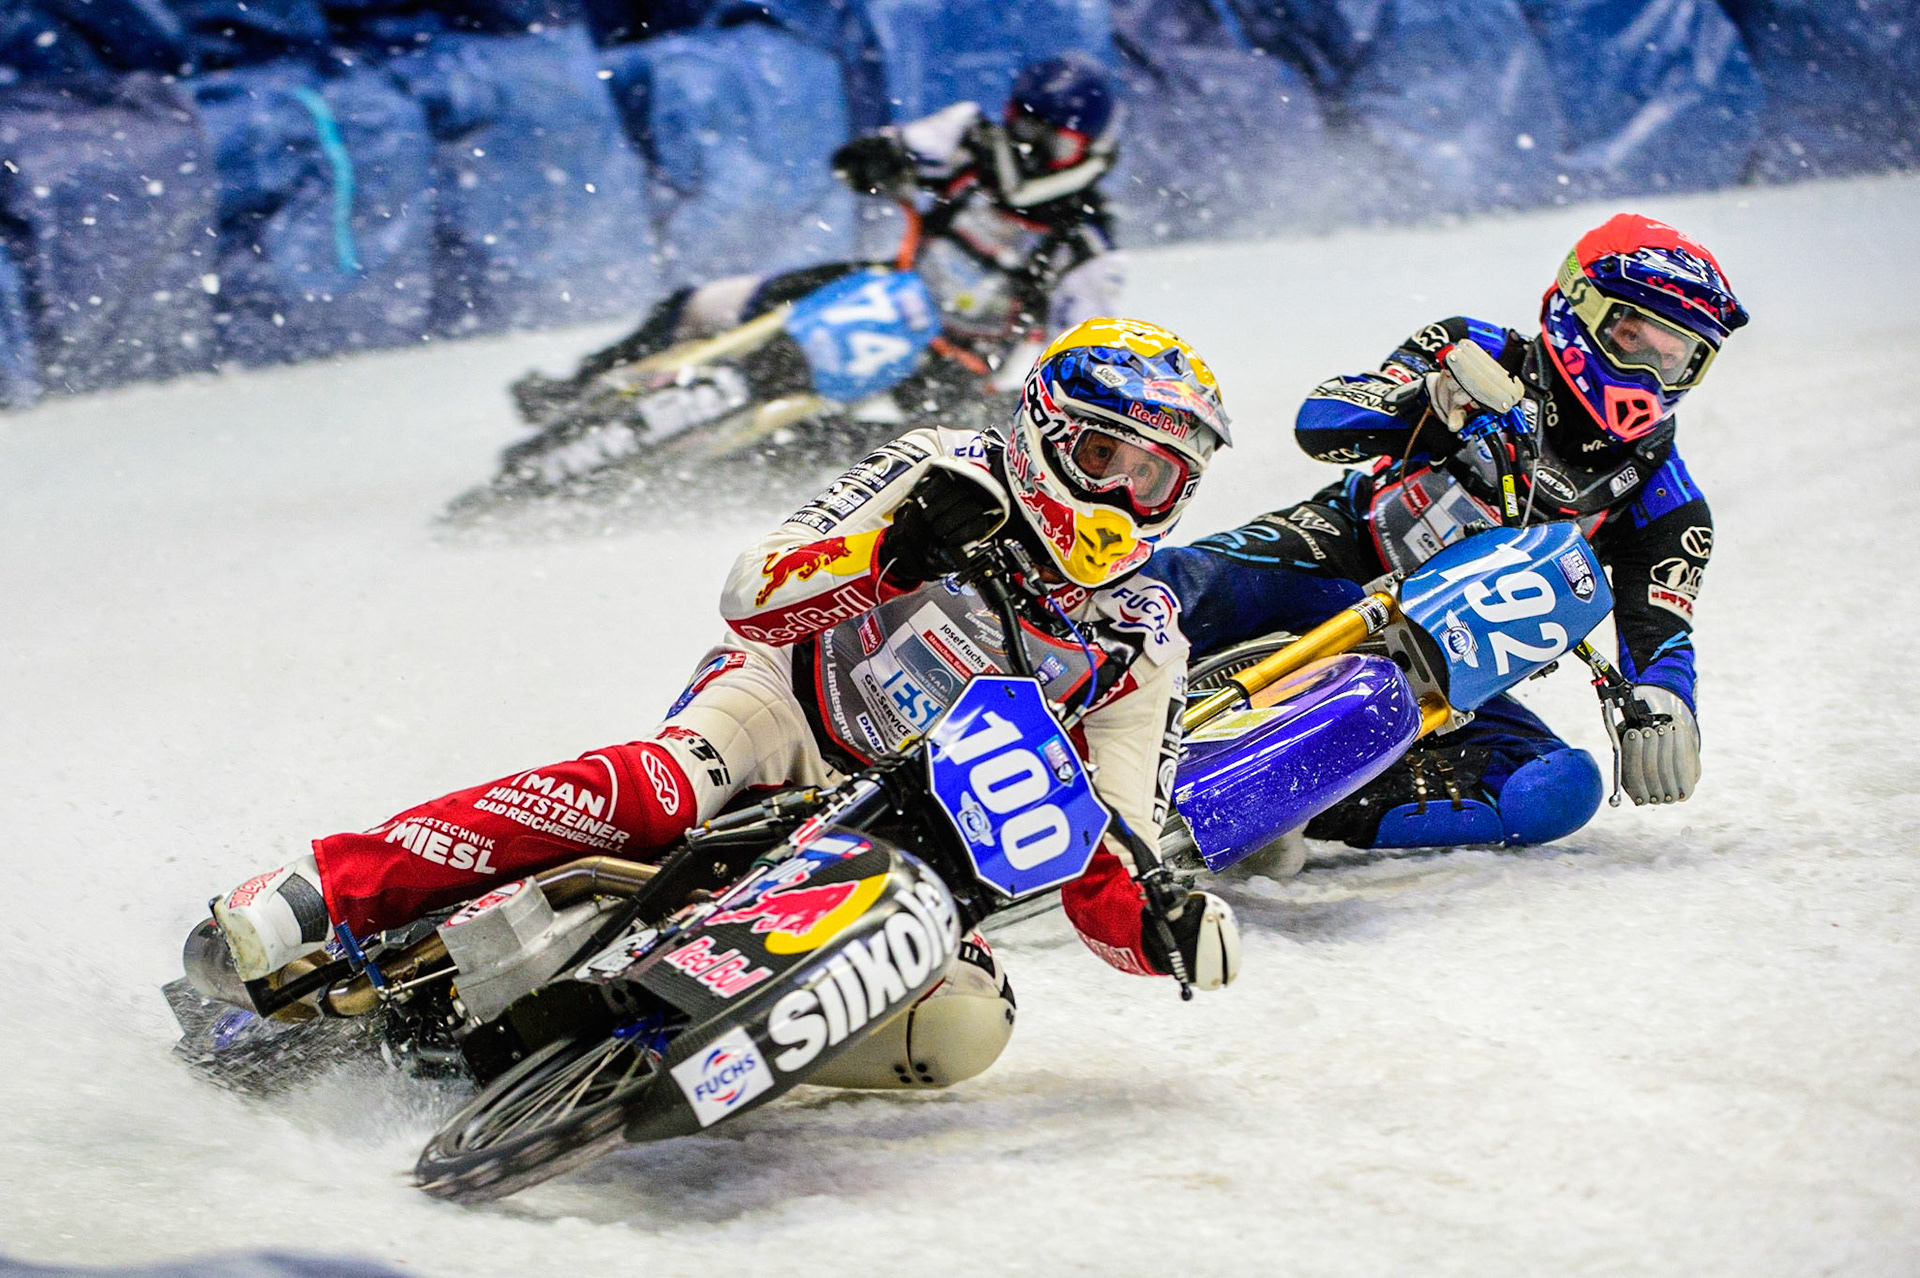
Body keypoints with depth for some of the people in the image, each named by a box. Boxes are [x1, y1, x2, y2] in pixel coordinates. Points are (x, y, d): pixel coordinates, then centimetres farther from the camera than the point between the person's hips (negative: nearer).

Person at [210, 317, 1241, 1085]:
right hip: (787, 710, -3)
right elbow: (753, 595, -14)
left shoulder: (1142, 649, 2)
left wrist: (1167, 926, -24)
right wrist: (894, 551, -33)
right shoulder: (944, 473, -5)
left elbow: (1104, 868, 0)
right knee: (646, 791, -37)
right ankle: (314, 897, -40)